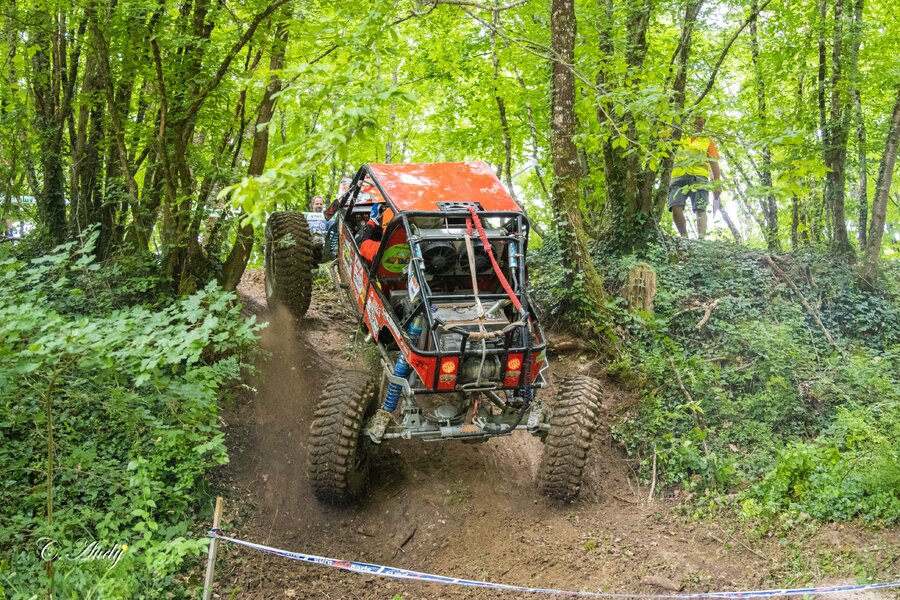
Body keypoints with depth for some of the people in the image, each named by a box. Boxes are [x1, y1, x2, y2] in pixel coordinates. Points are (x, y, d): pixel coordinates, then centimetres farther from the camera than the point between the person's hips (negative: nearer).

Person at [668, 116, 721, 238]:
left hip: (698, 178, -1)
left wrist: (717, 184, 1)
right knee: (676, 207, -17)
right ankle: (684, 237, -6)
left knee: (700, 210, -14)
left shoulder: (708, 142, 20)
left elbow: (714, 163, 12)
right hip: (679, 177, 1)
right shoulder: (681, 139, 24)